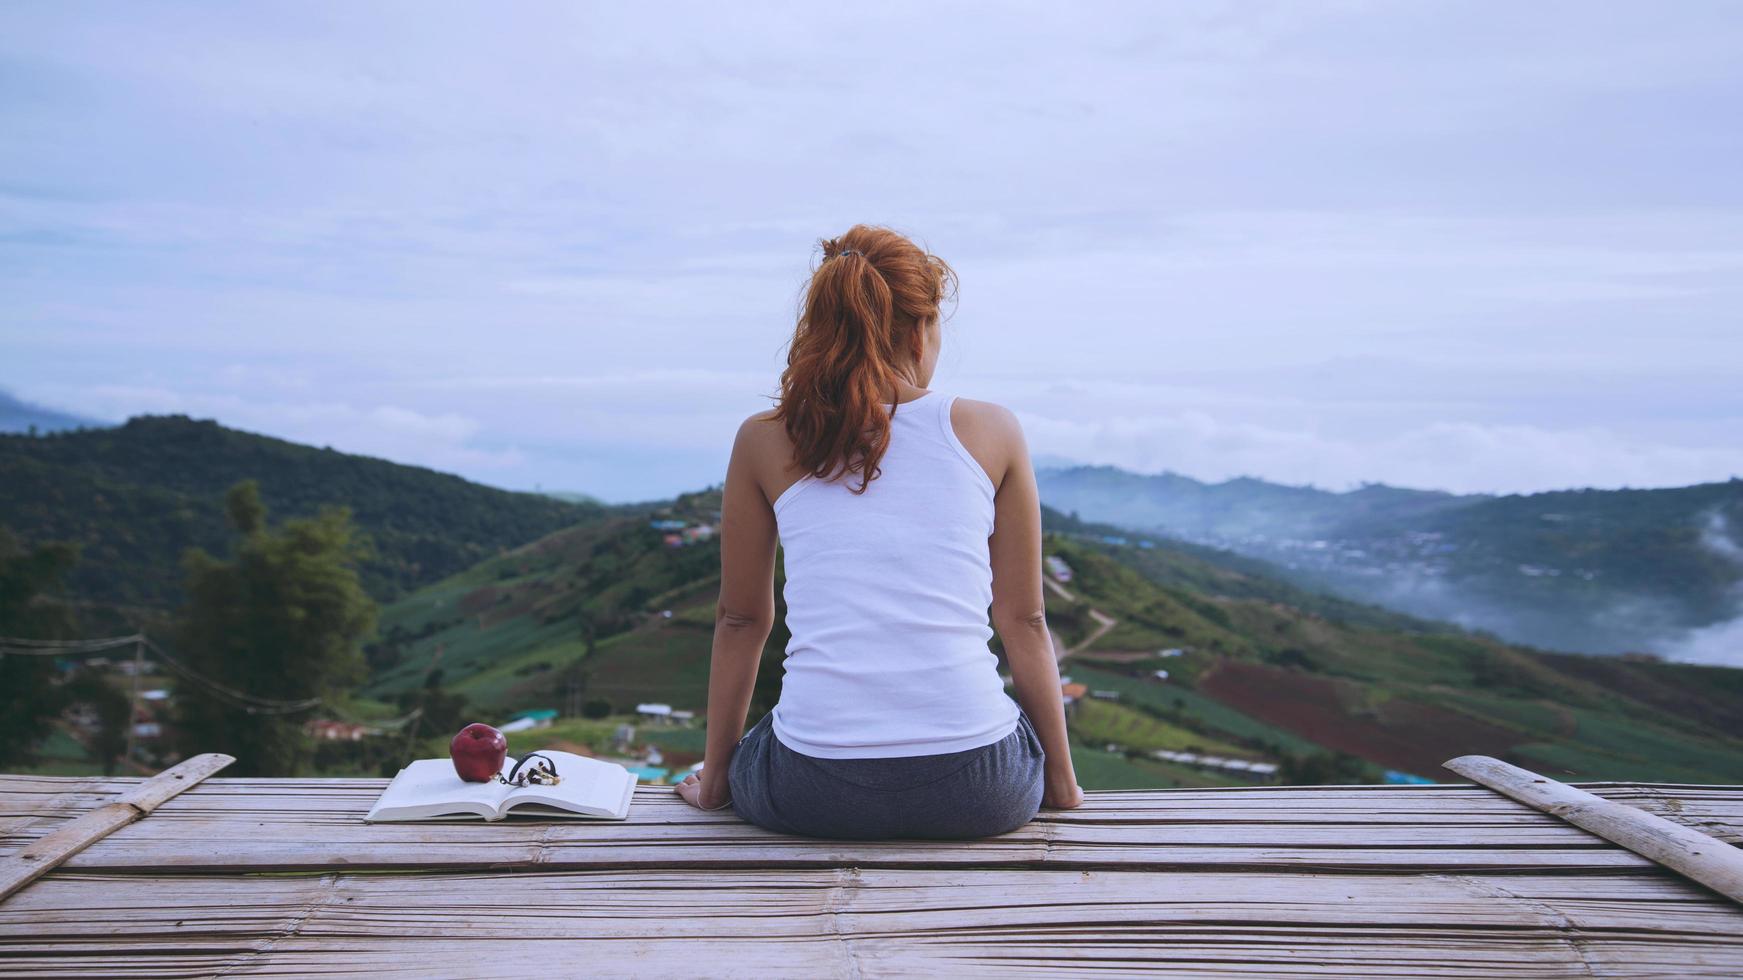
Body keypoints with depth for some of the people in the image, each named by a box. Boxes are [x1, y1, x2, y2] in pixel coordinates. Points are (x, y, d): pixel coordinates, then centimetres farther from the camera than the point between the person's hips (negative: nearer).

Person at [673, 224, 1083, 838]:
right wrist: (1061, 778, 18)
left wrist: (715, 776, 24)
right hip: (975, 788, 0)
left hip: (814, 792, 1)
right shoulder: (991, 432, 2)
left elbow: (740, 621, 11)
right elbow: (1024, 622, 6)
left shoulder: (764, 442, 3)